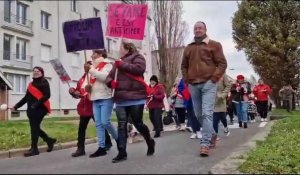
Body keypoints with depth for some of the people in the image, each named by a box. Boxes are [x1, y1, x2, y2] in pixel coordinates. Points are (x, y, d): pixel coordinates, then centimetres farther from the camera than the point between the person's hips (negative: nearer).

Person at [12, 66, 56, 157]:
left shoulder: (44, 82, -3)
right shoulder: (31, 84, 18)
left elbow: (47, 95, -14)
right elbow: (26, 97, 19)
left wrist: (37, 104, -23)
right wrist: (16, 106, 13)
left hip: (40, 108, -8)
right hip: (31, 109, 8)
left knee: (34, 127, -7)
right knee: (35, 127, 10)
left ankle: (34, 149, 0)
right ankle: (49, 140, 26)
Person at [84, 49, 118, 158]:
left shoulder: (107, 64, 1)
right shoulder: (94, 66, 23)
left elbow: (105, 77, -18)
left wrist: (90, 70, -14)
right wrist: (89, 86, 8)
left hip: (106, 98, -7)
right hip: (96, 99, 7)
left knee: (105, 122, -14)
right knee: (98, 124, 1)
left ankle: (117, 139, 9)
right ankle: (102, 148, 2)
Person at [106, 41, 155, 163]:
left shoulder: (137, 57, 4)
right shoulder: (118, 62, 24)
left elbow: (139, 68, -17)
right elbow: (109, 76, 21)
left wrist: (122, 65, -14)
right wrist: (111, 82, -3)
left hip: (135, 98, -6)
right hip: (121, 99, 6)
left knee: (138, 124, 2)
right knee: (121, 126, 1)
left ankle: (150, 142, 29)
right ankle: (122, 153, 5)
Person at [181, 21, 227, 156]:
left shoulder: (214, 45, 3)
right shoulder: (189, 48, 15)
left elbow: (222, 63, -1)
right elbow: (184, 66, 22)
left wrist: (214, 78, -10)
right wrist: (187, 80, 9)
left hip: (208, 84, -5)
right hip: (193, 85, 5)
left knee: (207, 113, -14)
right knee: (199, 115, 11)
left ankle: (205, 143, -12)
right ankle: (212, 134, 32)